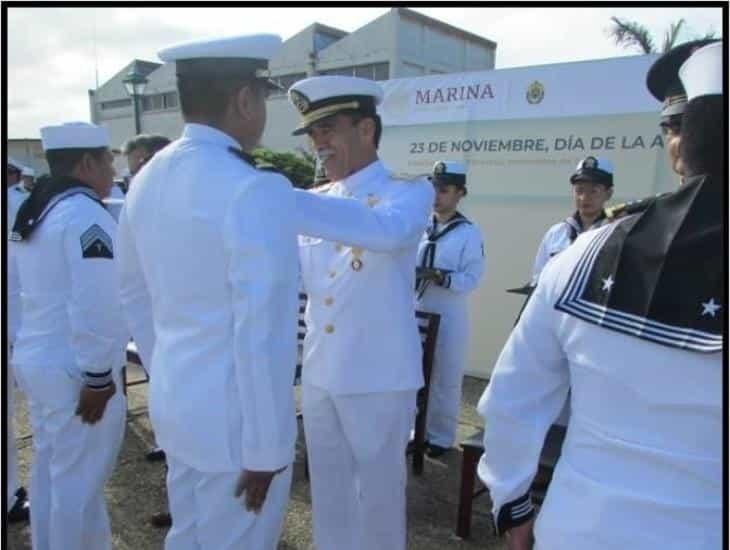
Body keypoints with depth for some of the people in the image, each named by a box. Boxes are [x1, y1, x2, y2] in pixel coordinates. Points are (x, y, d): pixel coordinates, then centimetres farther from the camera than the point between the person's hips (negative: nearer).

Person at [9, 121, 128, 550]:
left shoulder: (31, 214, 12)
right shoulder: (87, 216, -18)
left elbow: (13, 291, 17)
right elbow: (94, 306, -25)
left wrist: (22, 345, 21)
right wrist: (98, 377, -19)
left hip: (35, 362, 10)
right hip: (74, 372, -10)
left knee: (50, 472, 22)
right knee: (79, 484, 5)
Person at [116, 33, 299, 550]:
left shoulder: (147, 179, 4)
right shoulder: (256, 190, -23)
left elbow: (135, 297, 13)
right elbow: (262, 333, -25)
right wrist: (268, 448, -15)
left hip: (174, 402, 8)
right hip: (234, 417, -8)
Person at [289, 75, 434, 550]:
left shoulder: (410, 193, -9)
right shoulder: (318, 202, 8)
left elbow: (386, 230, -32)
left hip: (379, 376, -5)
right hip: (319, 372, 6)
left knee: (379, 490, 12)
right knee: (328, 486, 21)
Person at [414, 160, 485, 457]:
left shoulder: (469, 232, -8)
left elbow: (471, 279, -13)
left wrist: (437, 276, -25)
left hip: (449, 316, -5)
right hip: (418, 312, 5)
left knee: (445, 380, 7)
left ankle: (441, 436, 23)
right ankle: (419, 429, 30)